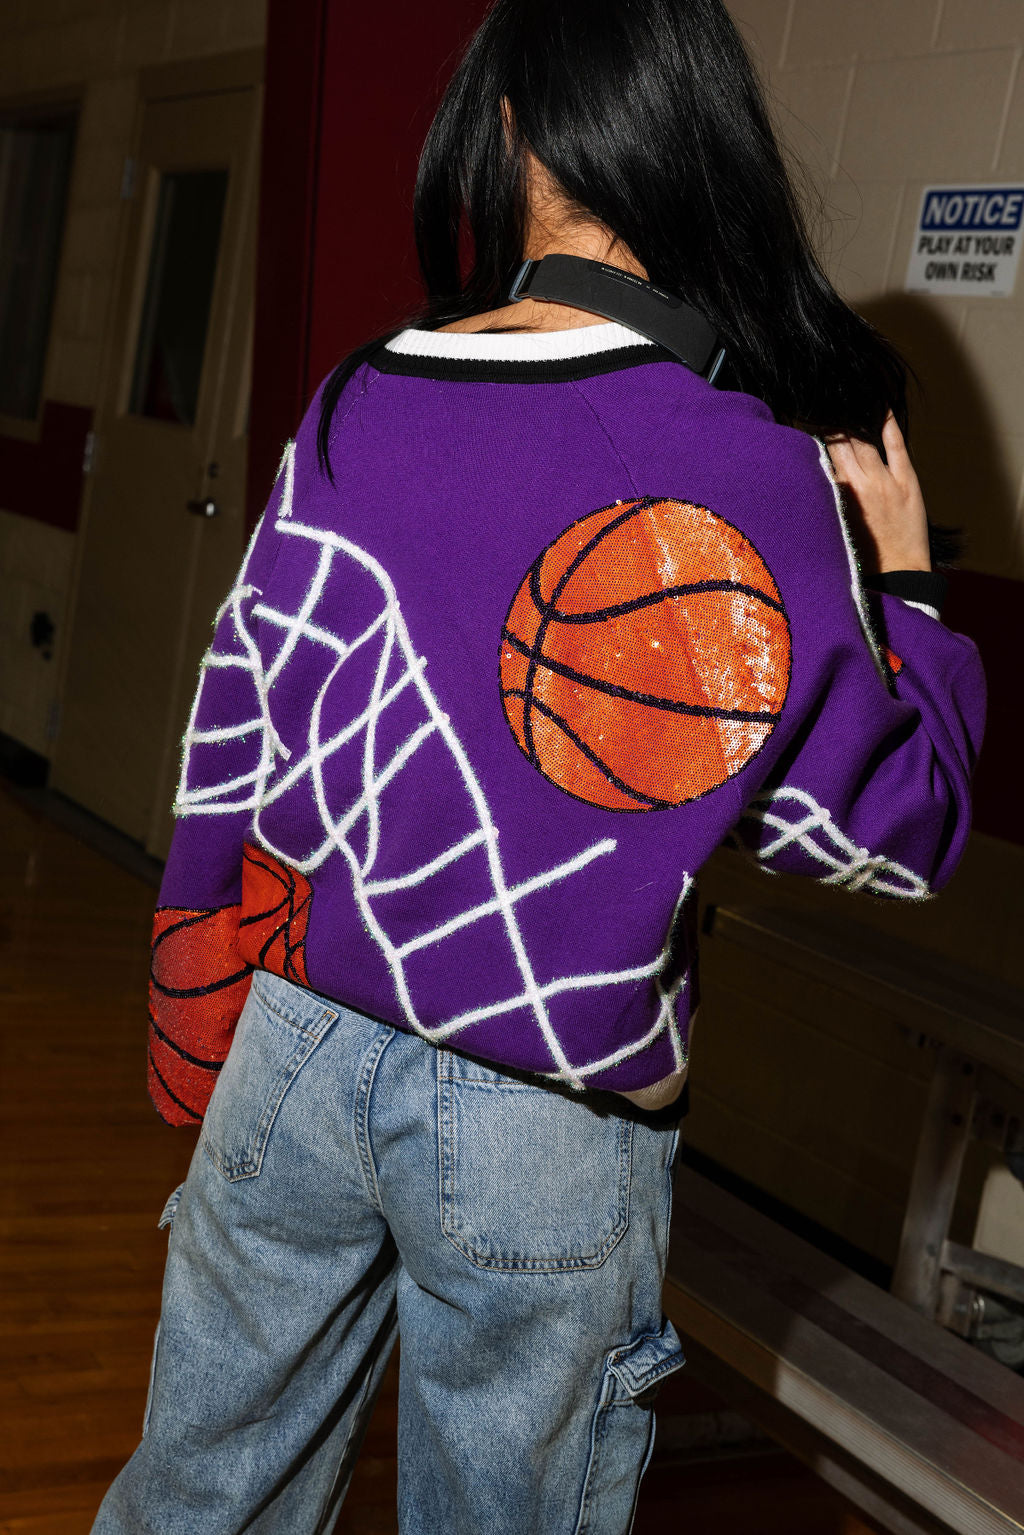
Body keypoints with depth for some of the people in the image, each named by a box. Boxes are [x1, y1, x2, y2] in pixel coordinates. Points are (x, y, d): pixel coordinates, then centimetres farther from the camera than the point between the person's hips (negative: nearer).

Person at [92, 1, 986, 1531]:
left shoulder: (354, 410, -5)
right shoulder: (760, 455, -12)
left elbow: (230, 762, 2)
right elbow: (894, 832, -6)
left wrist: (200, 1055, 16)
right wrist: (904, 581, 9)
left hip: (301, 1051, 2)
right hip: (553, 1121, -2)